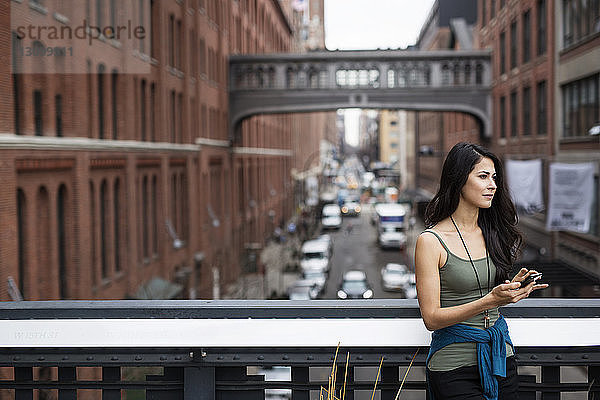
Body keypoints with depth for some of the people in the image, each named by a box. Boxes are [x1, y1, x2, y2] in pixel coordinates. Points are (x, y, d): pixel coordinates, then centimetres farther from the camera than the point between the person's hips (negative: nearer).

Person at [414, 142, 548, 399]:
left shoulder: (493, 233, 6)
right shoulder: (431, 241, -11)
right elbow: (432, 318, -14)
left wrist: (511, 290, -6)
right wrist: (490, 300, -24)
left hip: (501, 357, 5)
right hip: (454, 363, -5)